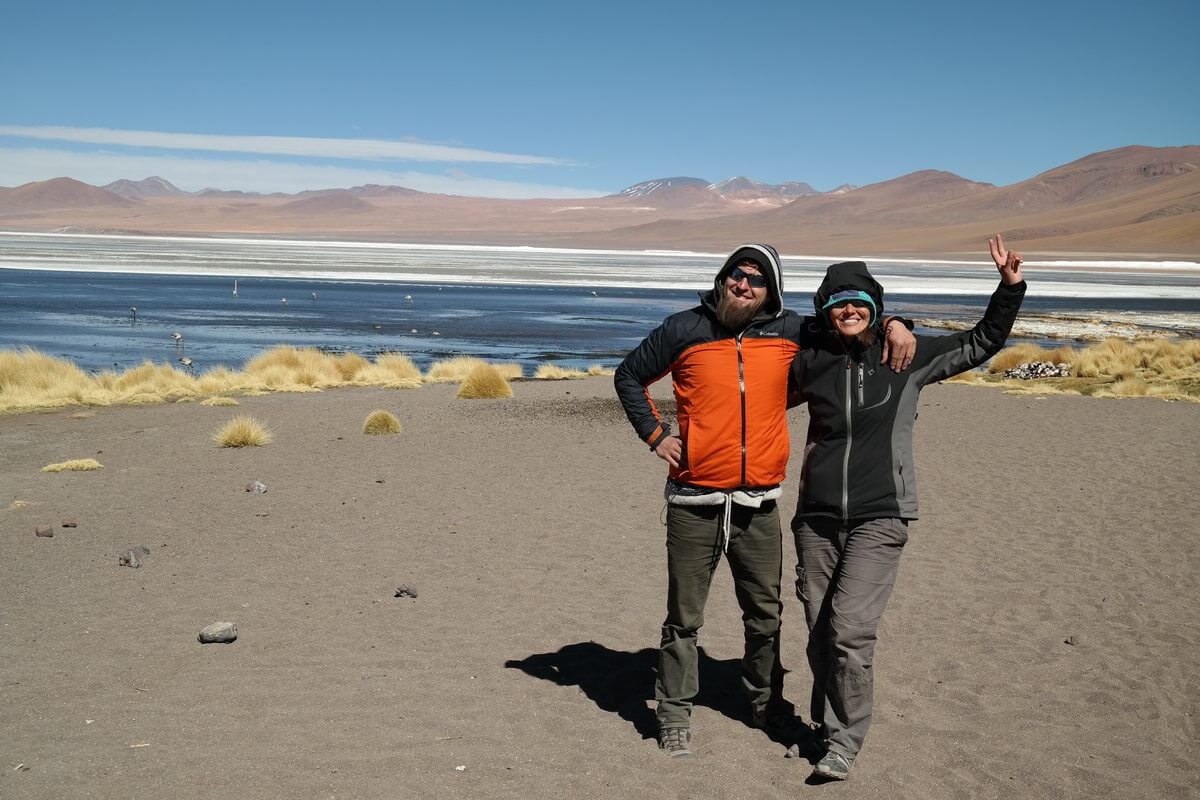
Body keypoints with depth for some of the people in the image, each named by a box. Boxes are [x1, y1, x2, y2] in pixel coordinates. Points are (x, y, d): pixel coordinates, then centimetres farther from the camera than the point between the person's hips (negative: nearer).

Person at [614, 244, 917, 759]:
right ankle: (674, 716, 21)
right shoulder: (685, 329, -3)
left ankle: (765, 702, 38)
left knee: (765, 614, 17)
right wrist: (655, 434, 0)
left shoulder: (789, 331, 3)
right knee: (684, 618, 6)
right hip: (695, 504, -2)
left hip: (759, 505, 3)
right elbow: (629, 376, 10)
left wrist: (894, 325, 0)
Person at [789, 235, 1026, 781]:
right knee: (820, 632, 8)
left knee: (850, 630, -14)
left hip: (879, 518, -3)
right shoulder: (811, 361, 5)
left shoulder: (908, 356, 2)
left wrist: (1010, 286, 3)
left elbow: (983, 343, 12)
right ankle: (829, 726, 26)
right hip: (816, 516, 3)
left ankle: (843, 742, 0)